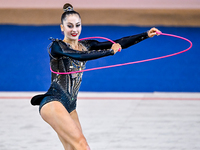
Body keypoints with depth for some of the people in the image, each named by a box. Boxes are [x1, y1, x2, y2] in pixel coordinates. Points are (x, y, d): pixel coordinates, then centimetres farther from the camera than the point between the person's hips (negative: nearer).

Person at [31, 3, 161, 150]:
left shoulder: (86, 45, 13)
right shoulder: (57, 46, -5)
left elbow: (119, 43, 6)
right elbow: (81, 56, -23)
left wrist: (146, 34, -3)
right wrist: (110, 51, -19)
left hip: (70, 106, 7)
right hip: (53, 103, -7)